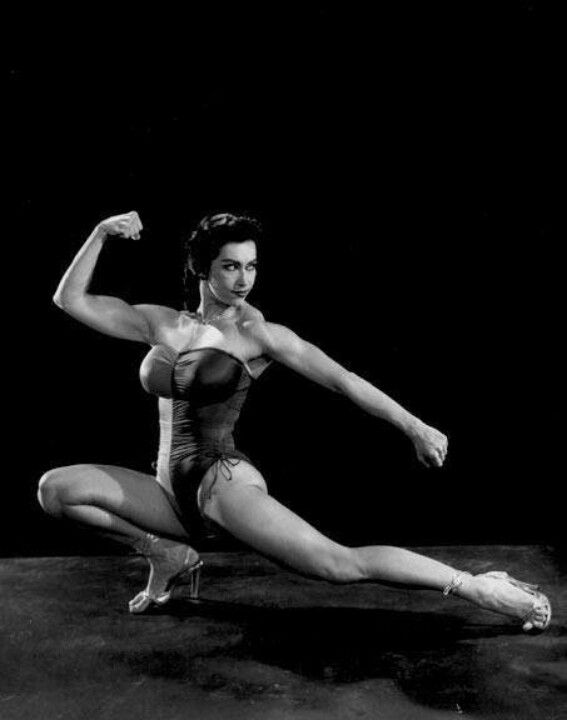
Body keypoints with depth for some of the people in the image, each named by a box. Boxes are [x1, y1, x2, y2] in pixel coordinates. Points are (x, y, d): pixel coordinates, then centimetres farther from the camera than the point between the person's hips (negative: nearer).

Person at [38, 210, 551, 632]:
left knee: (342, 565, -23)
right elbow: (71, 300, 11)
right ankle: (167, 555, 3)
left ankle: (480, 587, -7)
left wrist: (413, 426, -17)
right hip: (170, 491, 5)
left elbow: (341, 379, -9)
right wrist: (101, 233, 2)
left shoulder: (257, 334, -2)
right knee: (55, 488, -11)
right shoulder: (162, 324, 9)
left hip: (222, 480, -5)